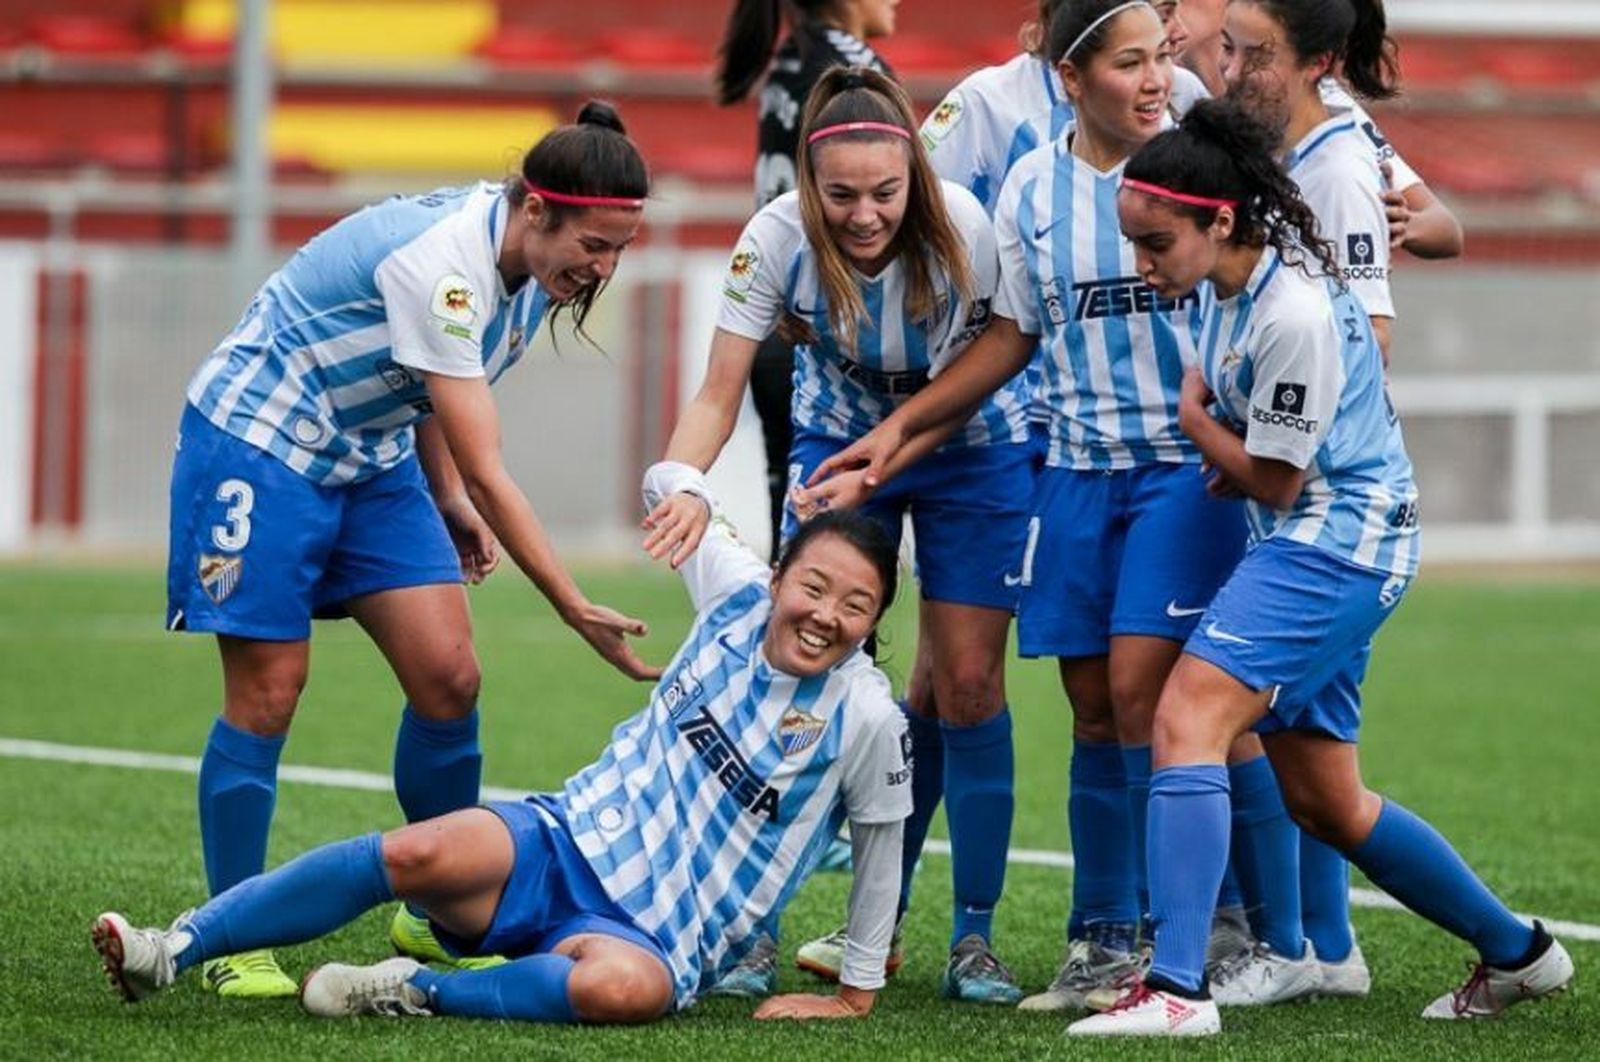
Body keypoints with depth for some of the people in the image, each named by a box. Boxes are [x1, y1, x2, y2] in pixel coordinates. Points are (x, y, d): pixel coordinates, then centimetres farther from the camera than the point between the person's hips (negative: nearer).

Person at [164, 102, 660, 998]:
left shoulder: (528, 261, -6)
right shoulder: (442, 263, -33)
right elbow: (488, 473, -32)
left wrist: (447, 498, 2)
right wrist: (578, 611, -32)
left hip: (372, 455, 8)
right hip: (258, 443, -8)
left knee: (449, 679, -3)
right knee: (268, 694, -8)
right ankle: (233, 941, 4)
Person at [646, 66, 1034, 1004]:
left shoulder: (964, 229, -31)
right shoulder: (778, 239, -27)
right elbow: (721, 393, -23)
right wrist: (682, 482, -40)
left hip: (970, 448, -2)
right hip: (840, 443, 2)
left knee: (968, 685, -6)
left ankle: (975, 936, 3)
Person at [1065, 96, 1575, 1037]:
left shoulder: (1294, 313, -24)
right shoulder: (1233, 281, 4)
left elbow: (1278, 480, -15)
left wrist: (1193, 416, -1)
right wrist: (1228, 455, 5)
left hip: (1337, 545, -10)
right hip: (1307, 544, 10)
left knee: (1187, 715, -24)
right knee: (1324, 801, 16)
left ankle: (1178, 989, -31)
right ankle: (1517, 952, 32)